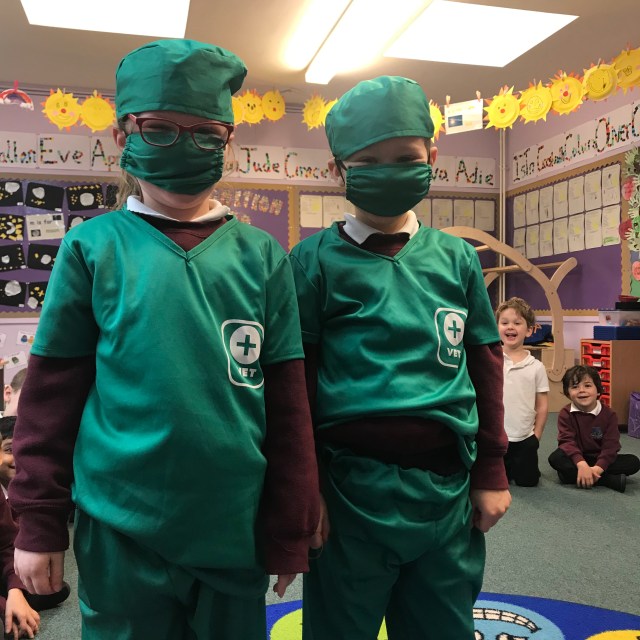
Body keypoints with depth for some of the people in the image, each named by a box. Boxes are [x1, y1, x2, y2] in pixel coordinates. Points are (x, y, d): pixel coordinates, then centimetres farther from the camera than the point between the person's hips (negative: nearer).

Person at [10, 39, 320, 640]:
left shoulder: (261, 256, -2)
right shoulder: (94, 247, -5)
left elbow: (287, 404, -1)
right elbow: (51, 393, 0)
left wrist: (289, 534, 1)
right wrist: (39, 523, 1)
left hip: (237, 531, 2)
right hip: (120, 533, -1)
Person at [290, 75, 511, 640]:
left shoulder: (456, 258, 5)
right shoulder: (317, 260, -5)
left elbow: (485, 362, 9)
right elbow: (294, 381, -5)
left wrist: (491, 472, 9)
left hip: (448, 488, 4)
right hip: (353, 487, -3)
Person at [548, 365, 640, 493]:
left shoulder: (609, 414, -6)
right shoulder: (565, 414, -8)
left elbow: (611, 445, -14)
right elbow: (567, 441, -20)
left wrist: (597, 468, -31)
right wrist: (582, 464, -38)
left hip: (599, 460, 1)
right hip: (576, 459, -1)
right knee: (555, 458, -32)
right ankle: (612, 480, -32)